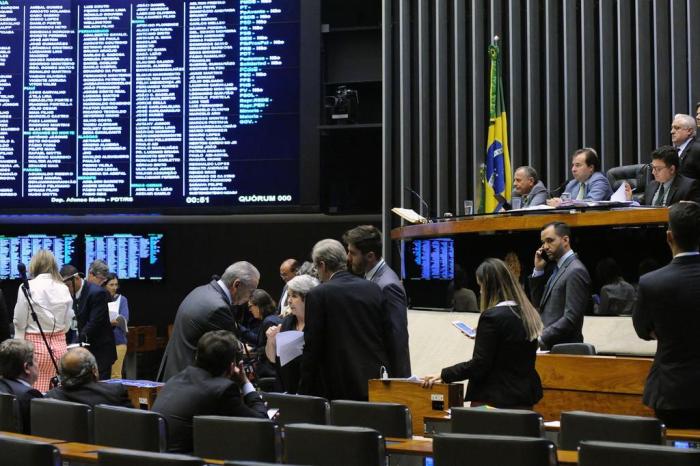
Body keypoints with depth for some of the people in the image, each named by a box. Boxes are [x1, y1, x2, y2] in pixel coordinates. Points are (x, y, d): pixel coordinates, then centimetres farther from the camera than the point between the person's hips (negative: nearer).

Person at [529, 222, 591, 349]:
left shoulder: (576, 271, -13)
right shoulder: (556, 268, 16)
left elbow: (571, 318, -19)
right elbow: (538, 301, 18)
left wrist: (541, 338, -19)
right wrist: (538, 270, 8)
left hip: (563, 348, -8)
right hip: (548, 346, 8)